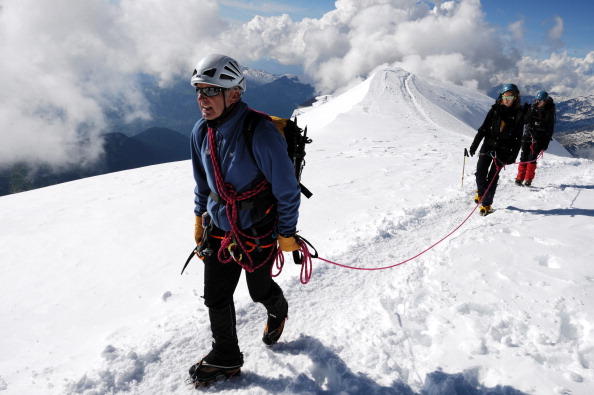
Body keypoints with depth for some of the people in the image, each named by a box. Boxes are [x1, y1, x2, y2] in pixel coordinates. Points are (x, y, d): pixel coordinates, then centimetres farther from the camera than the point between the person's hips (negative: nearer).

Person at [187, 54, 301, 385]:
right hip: (218, 228, 6)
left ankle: (278, 311, 55)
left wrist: (287, 233, -11)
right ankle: (226, 358, 34)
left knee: (259, 289, 17)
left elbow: (287, 189, -19)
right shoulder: (201, 131, -5)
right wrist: (199, 216, 16)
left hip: (258, 231, -5)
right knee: (215, 296, 10)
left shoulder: (260, 133, -27)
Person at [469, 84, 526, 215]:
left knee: (493, 176, -3)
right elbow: (483, 128, 3)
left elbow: (518, 137, -1)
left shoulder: (518, 113, -2)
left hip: (503, 150, -2)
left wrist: (513, 155, -7)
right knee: (480, 173, 2)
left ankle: (486, 204, 5)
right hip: (488, 146, 2)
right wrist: (474, 145, -2)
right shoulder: (495, 109, 2)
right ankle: (481, 192, 30)